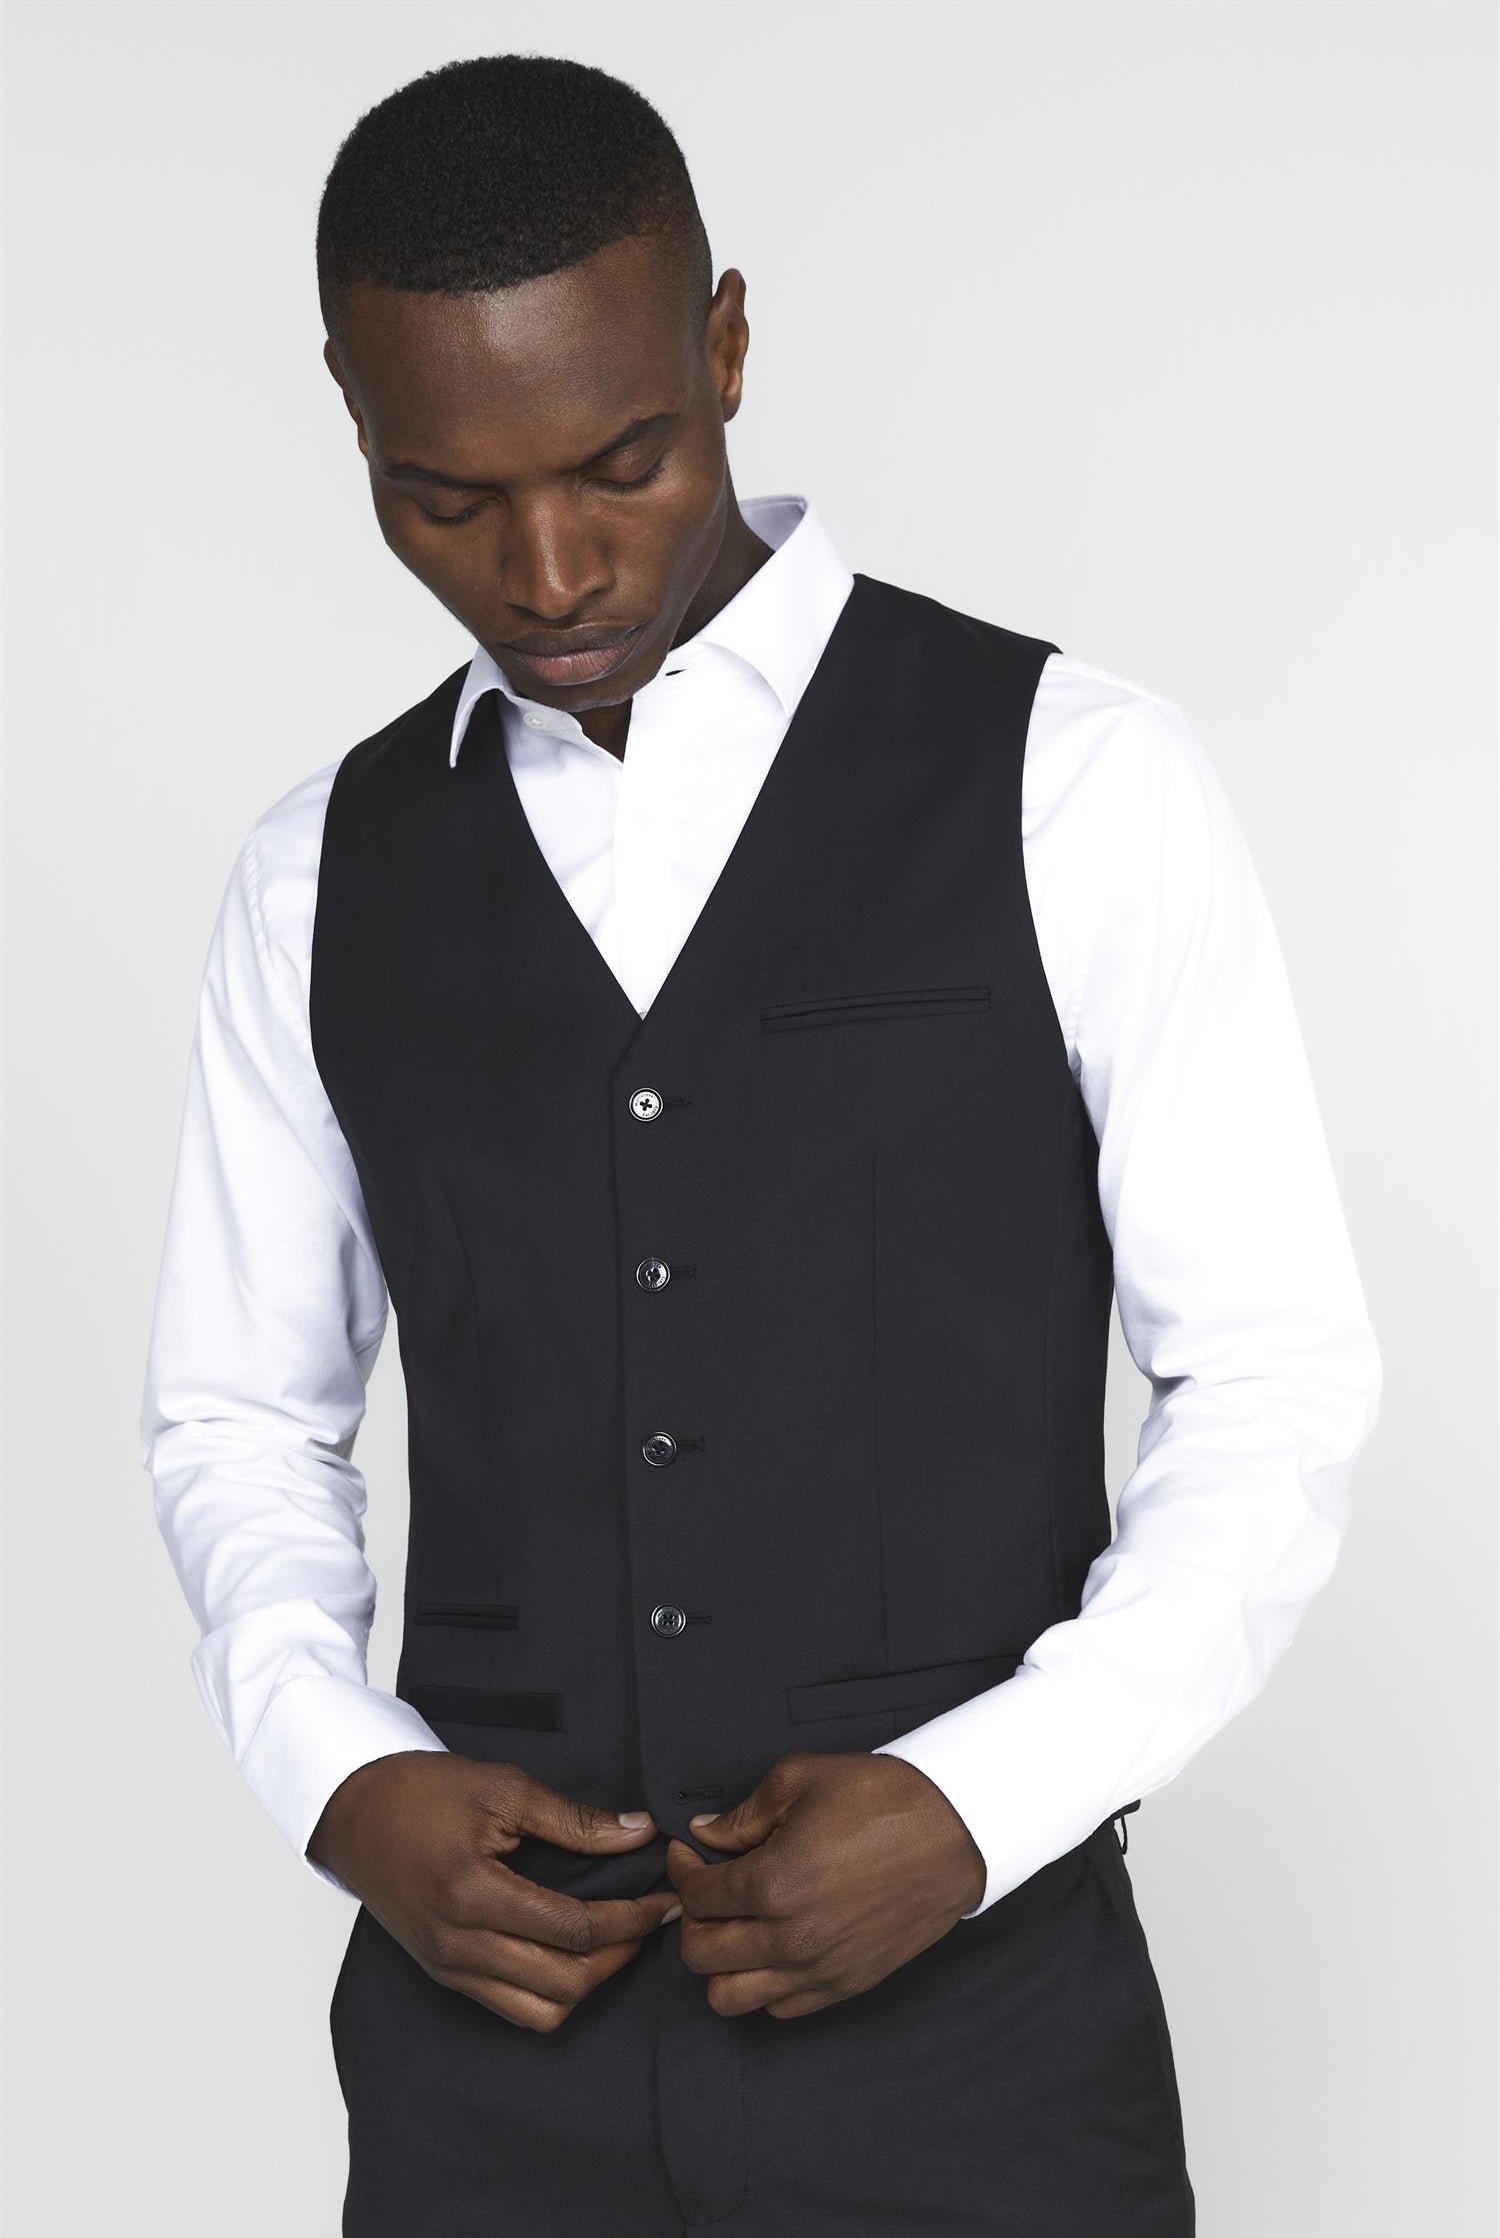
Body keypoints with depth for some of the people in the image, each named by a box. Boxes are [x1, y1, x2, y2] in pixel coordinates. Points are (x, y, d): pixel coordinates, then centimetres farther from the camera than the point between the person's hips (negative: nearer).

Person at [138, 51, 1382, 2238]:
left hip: (969, 2008, -2)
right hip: (491, 2009, 3)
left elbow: (1278, 1384, -4)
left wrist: (977, 1804, -15)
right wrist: (343, 1773, -5)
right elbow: (241, 1415, 12)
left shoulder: (1072, 783, -4)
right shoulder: (329, 869, 6)